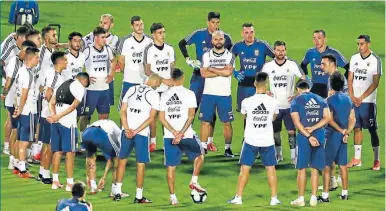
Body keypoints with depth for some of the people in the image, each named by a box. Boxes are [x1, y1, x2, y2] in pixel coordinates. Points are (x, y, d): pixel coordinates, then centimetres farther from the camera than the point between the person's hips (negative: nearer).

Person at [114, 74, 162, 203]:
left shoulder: (132, 90, 8)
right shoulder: (154, 94, -5)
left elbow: (123, 111, 4)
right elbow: (151, 118, -11)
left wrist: (127, 129, -4)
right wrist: (136, 131, -11)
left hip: (127, 130, 4)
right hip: (142, 133, -4)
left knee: (122, 160, 15)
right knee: (141, 163, 4)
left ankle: (117, 192, 17)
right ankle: (139, 196, 7)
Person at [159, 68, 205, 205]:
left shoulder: (165, 95, 5)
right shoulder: (189, 94, -4)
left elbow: (161, 118, 0)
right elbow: (191, 115, -12)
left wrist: (174, 132, -7)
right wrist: (181, 133, -14)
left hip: (169, 137, 3)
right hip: (187, 136, -3)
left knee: (171, 166, 8)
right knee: (199, 154, 24)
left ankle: (173, 197, 7)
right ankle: (194, 181, 14)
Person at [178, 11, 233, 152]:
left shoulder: (225, 38, -2)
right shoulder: (199, 34, -5)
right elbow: (182, 44, 6)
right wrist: (188, 60, -1)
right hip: (199, 76, -1)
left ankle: (209, 141, 13)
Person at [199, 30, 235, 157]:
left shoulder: (230, 56, 4)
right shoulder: (206, 55, 6)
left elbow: (228, 72, -13)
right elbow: (203, 73, -8)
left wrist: (211, 69, -8)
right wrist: (221, 72, -10)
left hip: (224, 94, -1)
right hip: (208, 93, 1)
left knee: (227, 123, 1)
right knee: (205, 122, 1)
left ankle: (228, 148, 10)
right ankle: (203, 147, 5)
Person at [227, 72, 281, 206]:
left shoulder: (246, 102, -12)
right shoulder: (273, 102, -9)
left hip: (251, 141, -1)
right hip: (267, 141, 1)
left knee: (245, 169, 7)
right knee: (271, 169, 10)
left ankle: (238, 197, 8)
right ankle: (274, 198, 12)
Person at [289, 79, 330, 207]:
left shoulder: (296, 101, 0)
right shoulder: (320, 100, 10)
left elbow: (297, 123, -10)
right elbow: (327, 118, 0)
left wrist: (309, 136, -13)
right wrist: (313, 128, -8)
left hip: (304, 137, -3)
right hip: (319, 136, 3)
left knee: (302, 168, 5)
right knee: (315, 168, 8)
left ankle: (301, 198, 6)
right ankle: (313, 198, 8)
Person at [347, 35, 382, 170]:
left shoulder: (375, 60, -6)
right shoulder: (354, 59, 8)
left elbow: (375, 83, -9)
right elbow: (350, 79, 11)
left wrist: (361, 98, -13)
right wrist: (352, 97, -3)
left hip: (368, 101, -4)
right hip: (354, 100, 4)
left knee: (372, 130, -1)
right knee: (357, 129, 8)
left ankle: (376, 160, 3)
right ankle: (357, 159, 13)